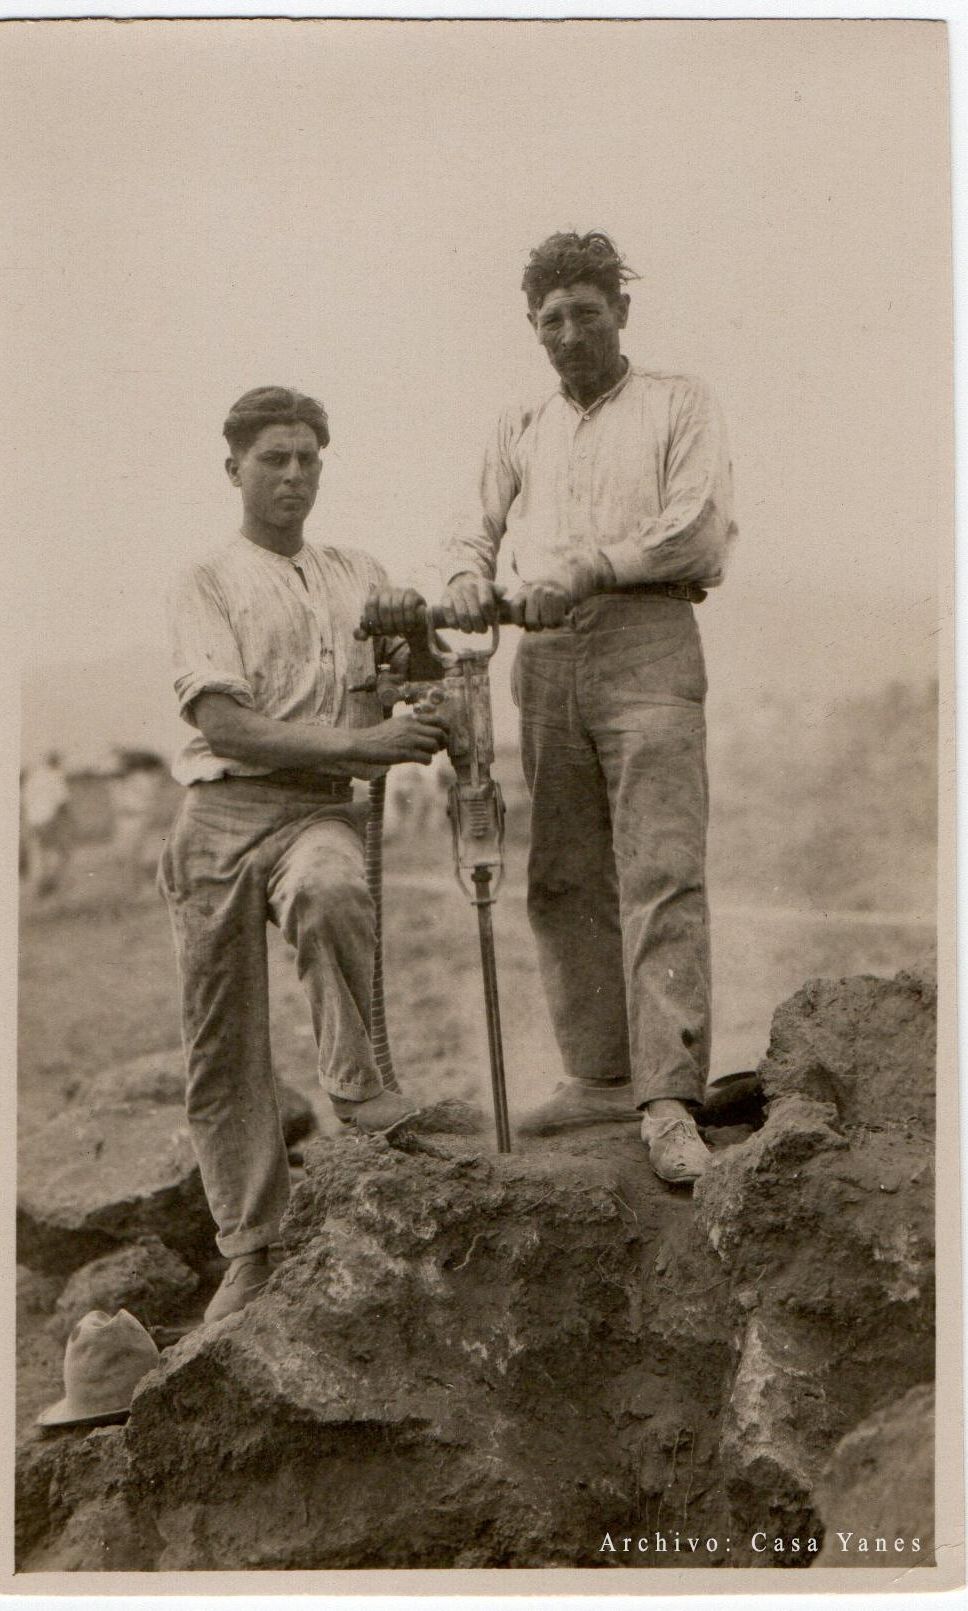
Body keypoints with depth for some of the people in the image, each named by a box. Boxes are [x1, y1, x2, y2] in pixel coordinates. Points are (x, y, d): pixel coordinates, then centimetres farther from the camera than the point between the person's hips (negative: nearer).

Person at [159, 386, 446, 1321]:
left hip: (319, 810, 1)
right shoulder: (206, 584, 7)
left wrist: (412, 642, -3)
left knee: (330, 892, -38)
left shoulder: (360, 577, 19)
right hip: (223, 813, -1)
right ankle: (248, 1251, 10)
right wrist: (358, 742, -18)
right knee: (222, 1049, -1)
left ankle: (357, 1087, -24)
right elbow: (223, 721, -8)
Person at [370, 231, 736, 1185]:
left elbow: (703, 528, -3)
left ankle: (669, 1100, -19)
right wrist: (468, 577, -7)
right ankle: (600, 1074, 11)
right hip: (543, 658, 5)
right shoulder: (519, 429, 25)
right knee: (564, 878, 3)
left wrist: (591, 566, -13)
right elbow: (478, 528, 17)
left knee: (660, 872, -14)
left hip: (645, 647, -5)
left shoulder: (678, 404, 11)